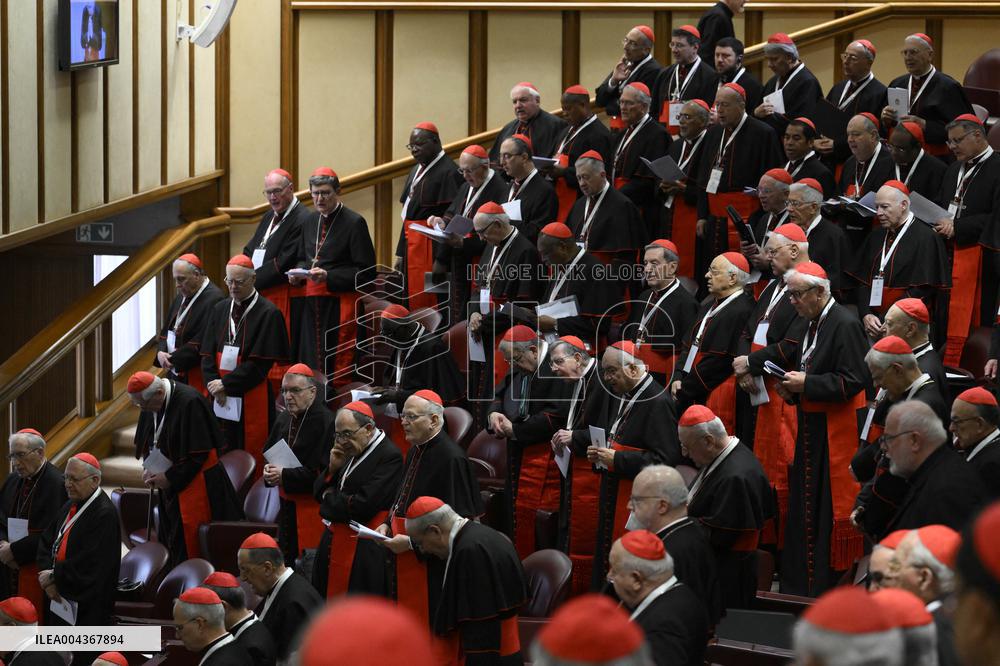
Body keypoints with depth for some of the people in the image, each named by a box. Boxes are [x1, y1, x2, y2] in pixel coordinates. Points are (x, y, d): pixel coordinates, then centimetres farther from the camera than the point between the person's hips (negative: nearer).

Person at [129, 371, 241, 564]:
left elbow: (199, 453, -20)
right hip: (168, 483, 7)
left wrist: (170, 478, -15)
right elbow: (146, 442, 17)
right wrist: (148, 468, -1)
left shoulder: (189, 403, -23)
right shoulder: (150, 404, 0)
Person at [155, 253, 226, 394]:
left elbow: (202, 343, -21)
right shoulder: (183, 296, 13)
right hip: (176, 372, 8)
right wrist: (161, 351, -4)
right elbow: (166, 330, 16)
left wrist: (174, 359, -16)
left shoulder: (213, 299, -17)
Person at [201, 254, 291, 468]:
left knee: (251, 458, -2)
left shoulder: (268, 313, -7)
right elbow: (207, 354, 9)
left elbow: (261, 362, -11)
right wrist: (214, 385, -7)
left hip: (251, 399, -5)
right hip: (220, 399, 5)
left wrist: (226, 384, -11)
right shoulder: (220, 310, 12)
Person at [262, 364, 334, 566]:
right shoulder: (284, 419, 9)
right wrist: (269, 470, -2)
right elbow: (268, 452, 21)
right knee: (285, 563, 14)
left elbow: (324, 472, -22)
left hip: (313, 509, -8)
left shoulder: (326, 422, -17)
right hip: (287, 505, 8)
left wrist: (285, 475, -20)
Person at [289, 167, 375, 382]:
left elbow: (365, 271, -9)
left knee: (336, 370, -8)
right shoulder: (309, 222, 15)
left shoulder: (354, 223, -6)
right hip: (309, 305, 6)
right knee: (309, 360, 5)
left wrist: (328, 277, -19)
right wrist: (297, 274, 2)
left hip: (338, 306, -6)